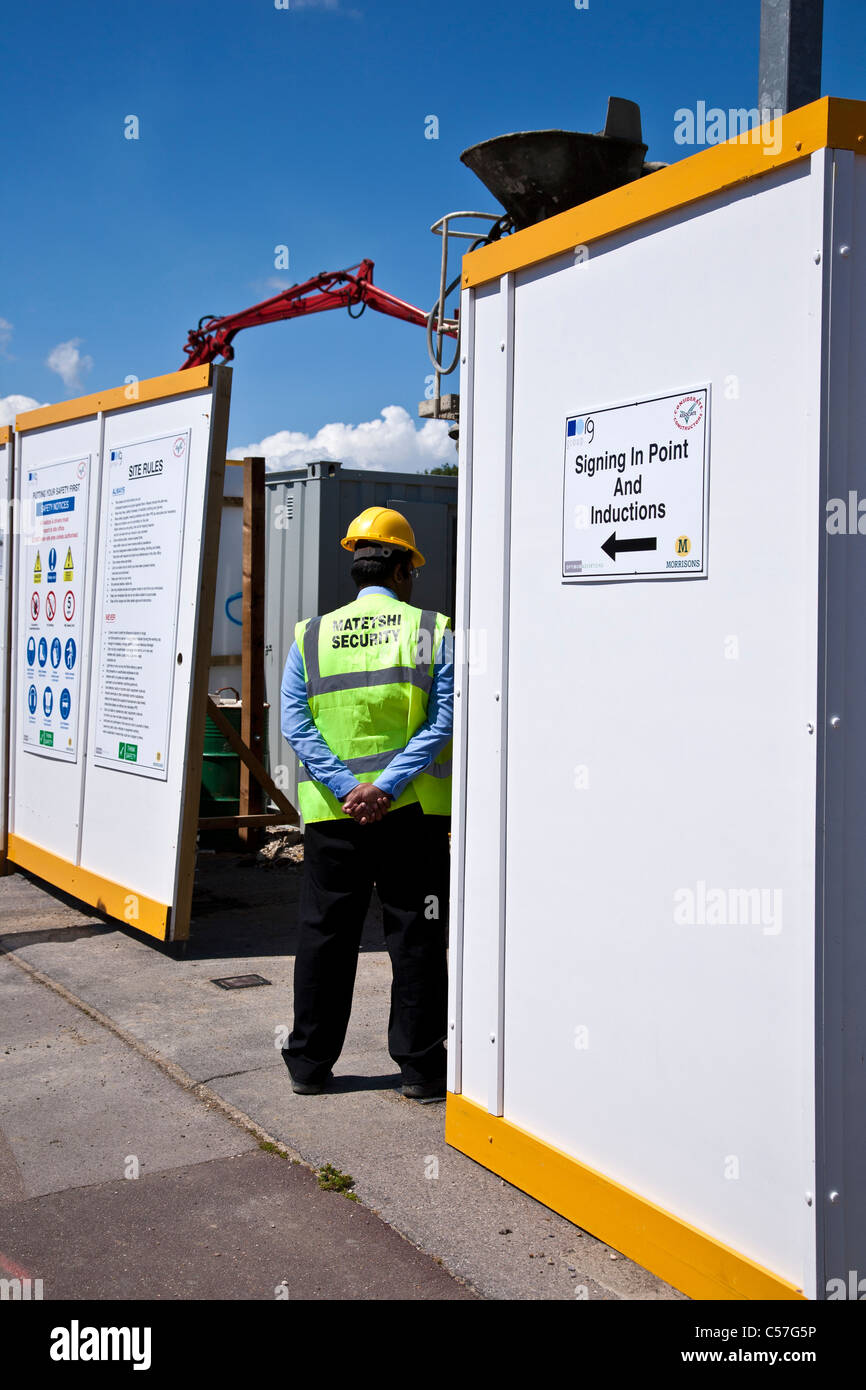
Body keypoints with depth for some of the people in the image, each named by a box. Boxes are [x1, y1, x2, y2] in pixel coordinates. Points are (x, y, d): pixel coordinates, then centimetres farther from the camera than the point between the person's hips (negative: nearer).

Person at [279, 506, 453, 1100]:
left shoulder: (311, 635, 6)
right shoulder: (435, 632, 0)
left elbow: (295, 722, -4)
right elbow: (443, 721, -11)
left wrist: (345, 789, -10)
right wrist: (386, 788, -14)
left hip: (332, 813, 2)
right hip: (414, 812, -2)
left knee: (324, 934, 12)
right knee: (416, 938, 8)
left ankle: (309, 1063, 20)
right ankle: (420, 1068, 14)